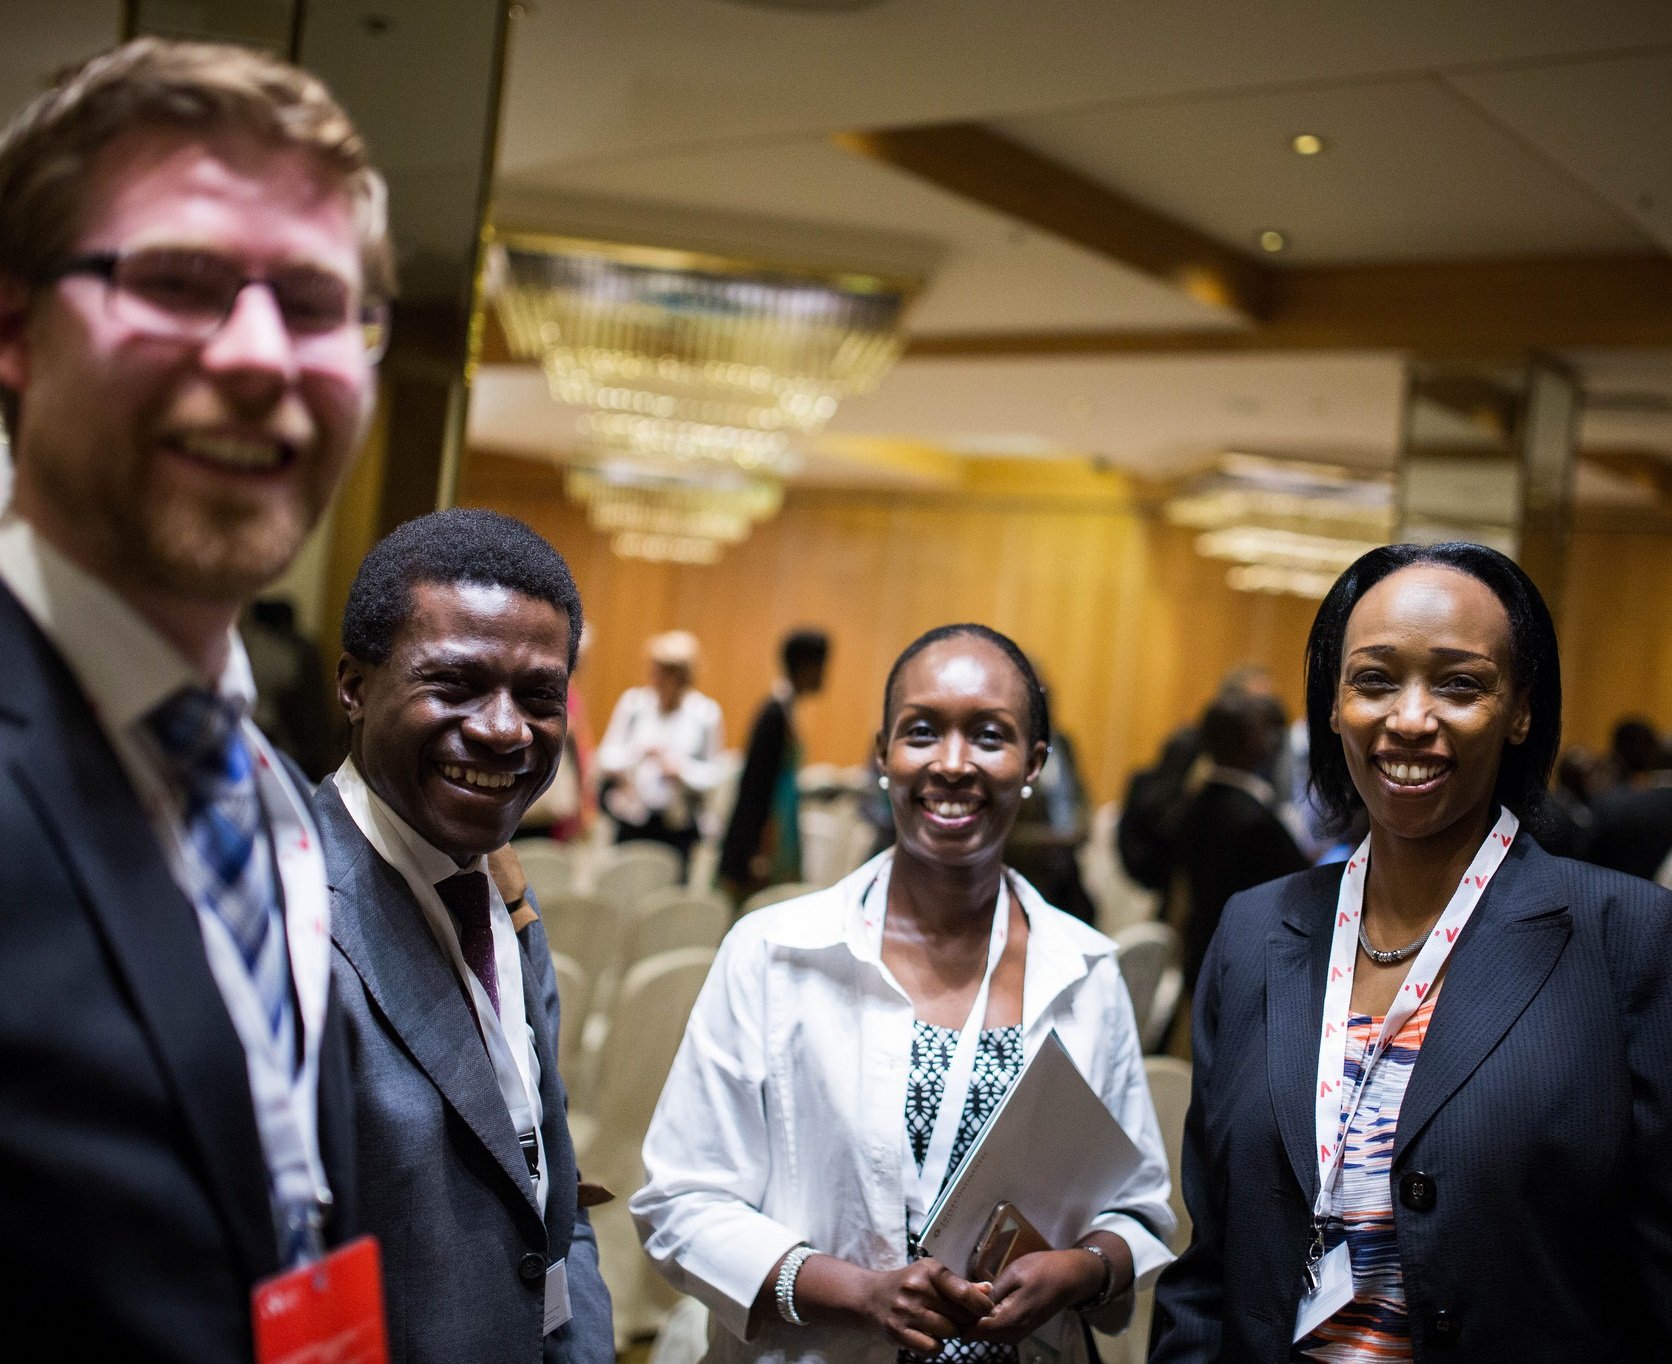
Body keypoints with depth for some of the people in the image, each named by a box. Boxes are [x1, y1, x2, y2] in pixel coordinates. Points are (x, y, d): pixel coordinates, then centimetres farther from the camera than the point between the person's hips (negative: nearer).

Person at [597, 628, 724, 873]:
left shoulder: (705, 712, 1)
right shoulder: (633, 701, 3)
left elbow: (712, 775, 4)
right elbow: (605, 759, 3)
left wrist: (682, 768, -14)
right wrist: (637, 752, -15)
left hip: (679, 824, -1)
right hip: (632, 823, 1)